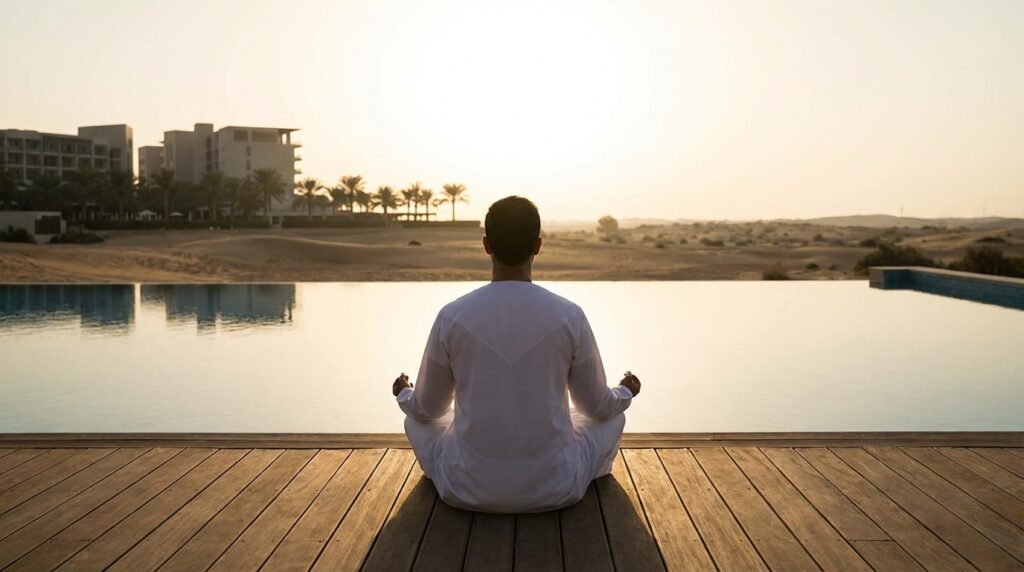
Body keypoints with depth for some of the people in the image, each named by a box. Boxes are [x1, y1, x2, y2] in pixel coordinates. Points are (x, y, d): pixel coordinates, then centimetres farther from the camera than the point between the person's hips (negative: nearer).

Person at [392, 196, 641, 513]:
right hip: (554, 487, 0)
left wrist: (404, 394, 29)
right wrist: (625, 391, 28)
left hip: (470, 488, 0)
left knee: (418, 418, 29)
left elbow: (427, 409, 3)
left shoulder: (451, 317, -12)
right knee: (612, 416, 28)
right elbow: (598, 406, 3)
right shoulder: (570, 317, -12)